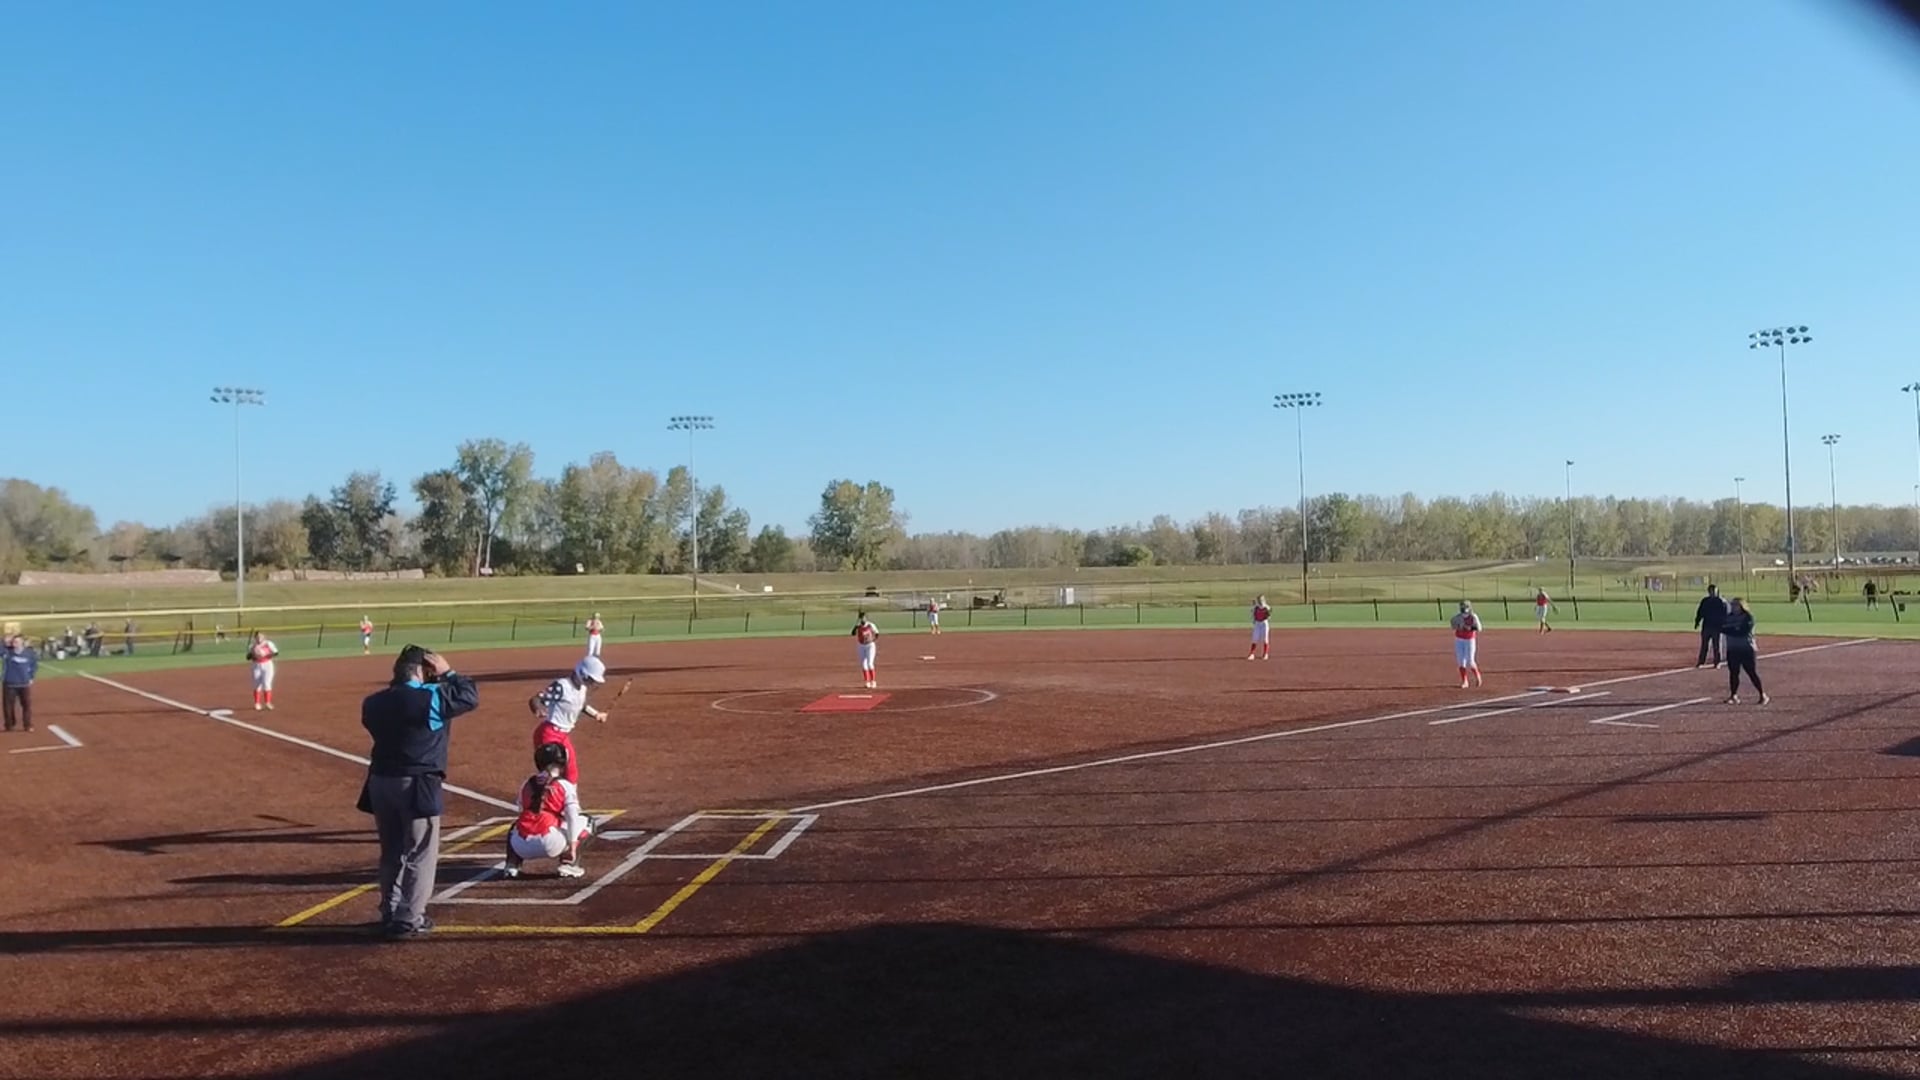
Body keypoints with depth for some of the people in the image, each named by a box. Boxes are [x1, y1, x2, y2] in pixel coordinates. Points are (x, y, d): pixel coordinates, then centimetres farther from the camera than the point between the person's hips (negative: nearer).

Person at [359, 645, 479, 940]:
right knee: (420, 855, 3)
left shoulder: (374, 702, 5)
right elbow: (470, 696, -4)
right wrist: (447, 672, 3)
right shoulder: (431, 697, -14)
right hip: (417, 786, -7)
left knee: (392, 853, 19)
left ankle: (390, 914, 28)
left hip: (380, 783, 7)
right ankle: (409, 920, 3)